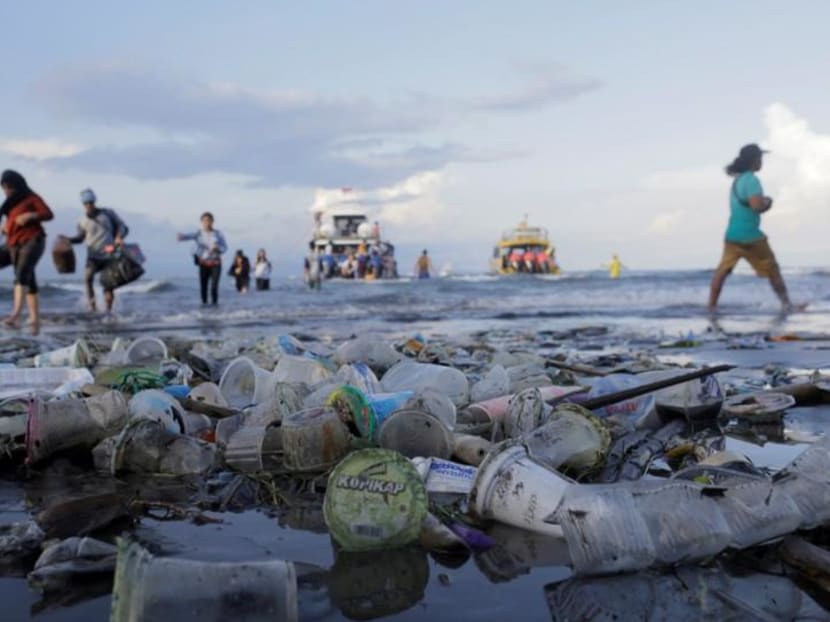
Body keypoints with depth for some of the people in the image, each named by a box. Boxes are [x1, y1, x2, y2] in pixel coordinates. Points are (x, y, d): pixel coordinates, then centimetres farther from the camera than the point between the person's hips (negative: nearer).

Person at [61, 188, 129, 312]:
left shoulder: (107, 213, 3)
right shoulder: (83, 222, 6)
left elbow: (123, 227, 4)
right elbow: (80, 238, 21)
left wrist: (119, 237, -16)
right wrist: (67, 239, 2)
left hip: (109, 255, 0)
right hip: (93, 256, 0)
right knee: (88, 276, -26)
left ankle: (108, 311, 9)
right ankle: (92, 308, -24)